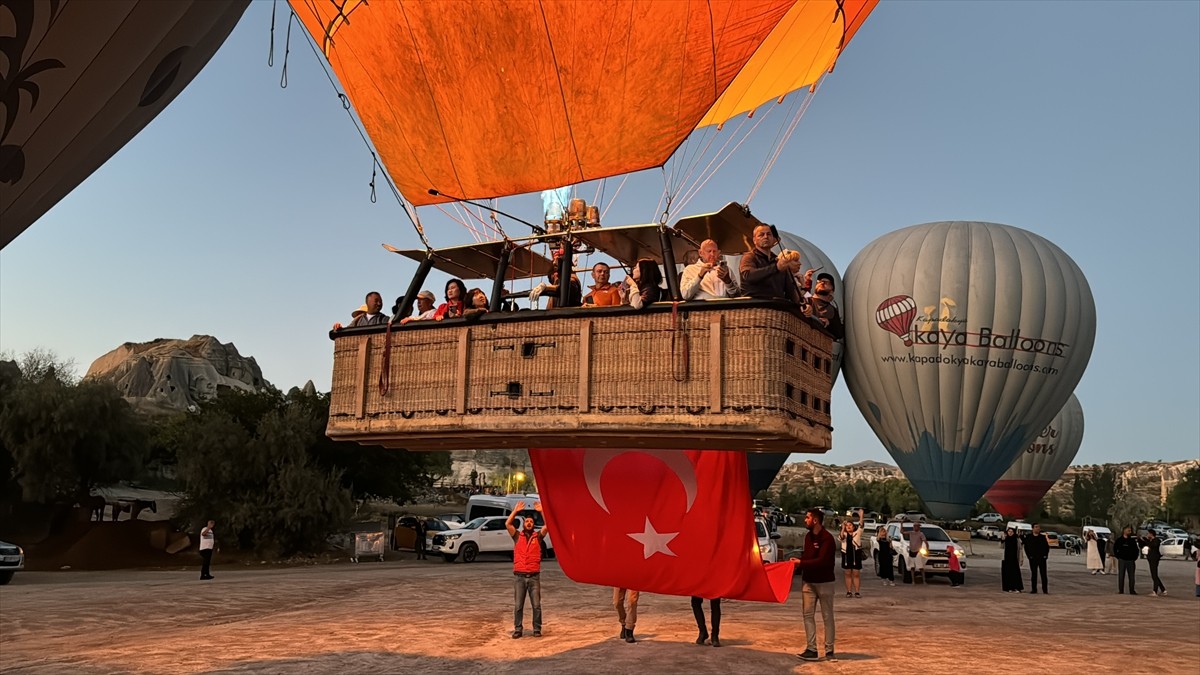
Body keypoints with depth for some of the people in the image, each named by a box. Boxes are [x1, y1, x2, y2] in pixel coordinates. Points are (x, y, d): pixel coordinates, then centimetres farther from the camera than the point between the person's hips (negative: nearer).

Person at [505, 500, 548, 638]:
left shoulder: (538, 536, 8)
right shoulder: (517, 536, 9)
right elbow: (507, 524, -5)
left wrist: (541, 511, -5)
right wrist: (515, 511, -4)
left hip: (534, 576, 0)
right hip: (519, 576, 0)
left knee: (536, 605, 1)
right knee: (518, 605, 4)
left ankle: (537, 629, 11)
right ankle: (518, 629, 13)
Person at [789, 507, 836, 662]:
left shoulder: (827, 538, -16)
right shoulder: (808, 536, 8)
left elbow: (821, 561, -23)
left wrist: (801, 562, -19)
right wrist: (798, 560, -6)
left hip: (824, 582, -7)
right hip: (808, 581, 7)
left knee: (827, 616, 4)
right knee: (808, 614, 1)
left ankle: (829, 650, 13)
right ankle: (811, 649, 4)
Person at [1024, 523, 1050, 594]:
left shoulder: (1043, 537, 7)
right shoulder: (1028, 537, 4)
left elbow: (1047, 546, 9)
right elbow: (1026, 547, 5)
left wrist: (1045, 555, -3)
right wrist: (1029, 556, -4)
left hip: (1042, 558, 0)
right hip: (1033, 558, 0)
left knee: (1043, 574, -2)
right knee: (1033, 574, 4)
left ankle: (1045, 590, 0)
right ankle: (1034, 589, 9)